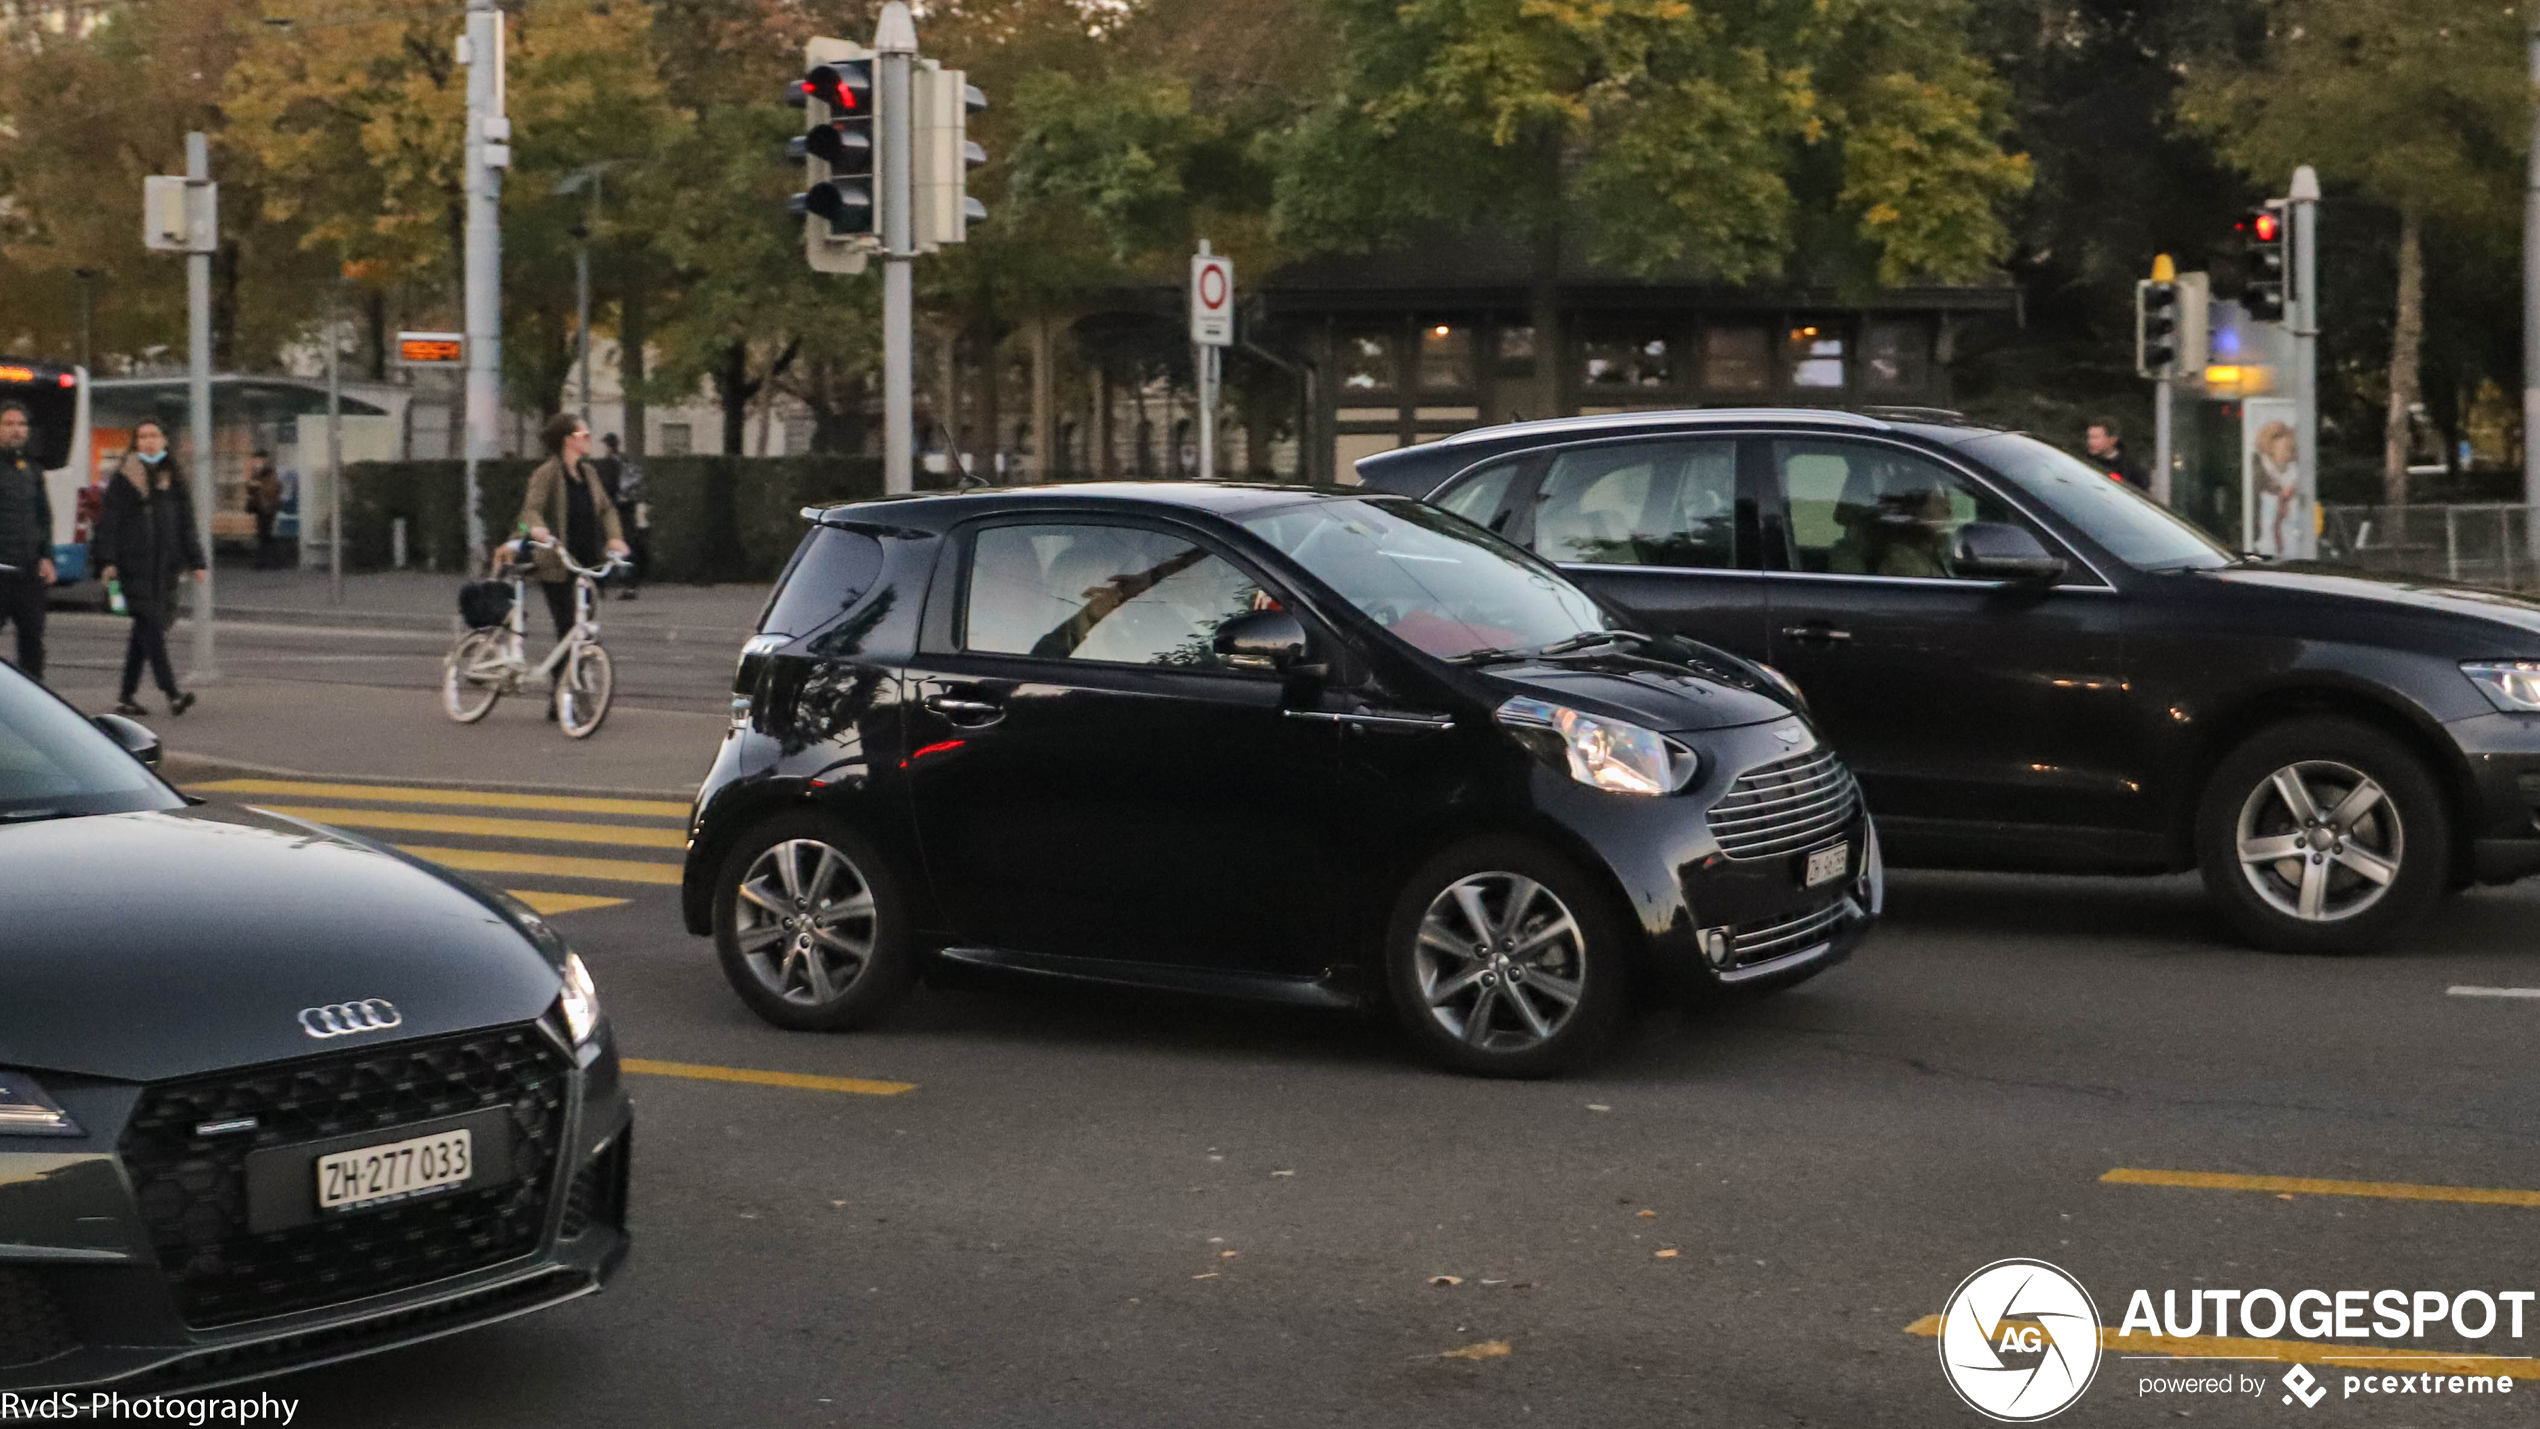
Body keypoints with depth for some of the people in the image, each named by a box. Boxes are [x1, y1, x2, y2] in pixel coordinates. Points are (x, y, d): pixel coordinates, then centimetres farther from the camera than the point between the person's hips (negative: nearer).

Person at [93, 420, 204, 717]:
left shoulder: (174, 478, 14)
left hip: (165, 566, 5)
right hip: (134, 565, -5)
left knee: (145, 630, 8)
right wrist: (107, 561, -11)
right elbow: (109, 521, -3)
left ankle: (126, 696, 15)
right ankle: (172, 694, -19)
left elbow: (186, 525, 17)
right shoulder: (124, 478, 0)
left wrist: (195, 562, 12)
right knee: (151, 626, -12)